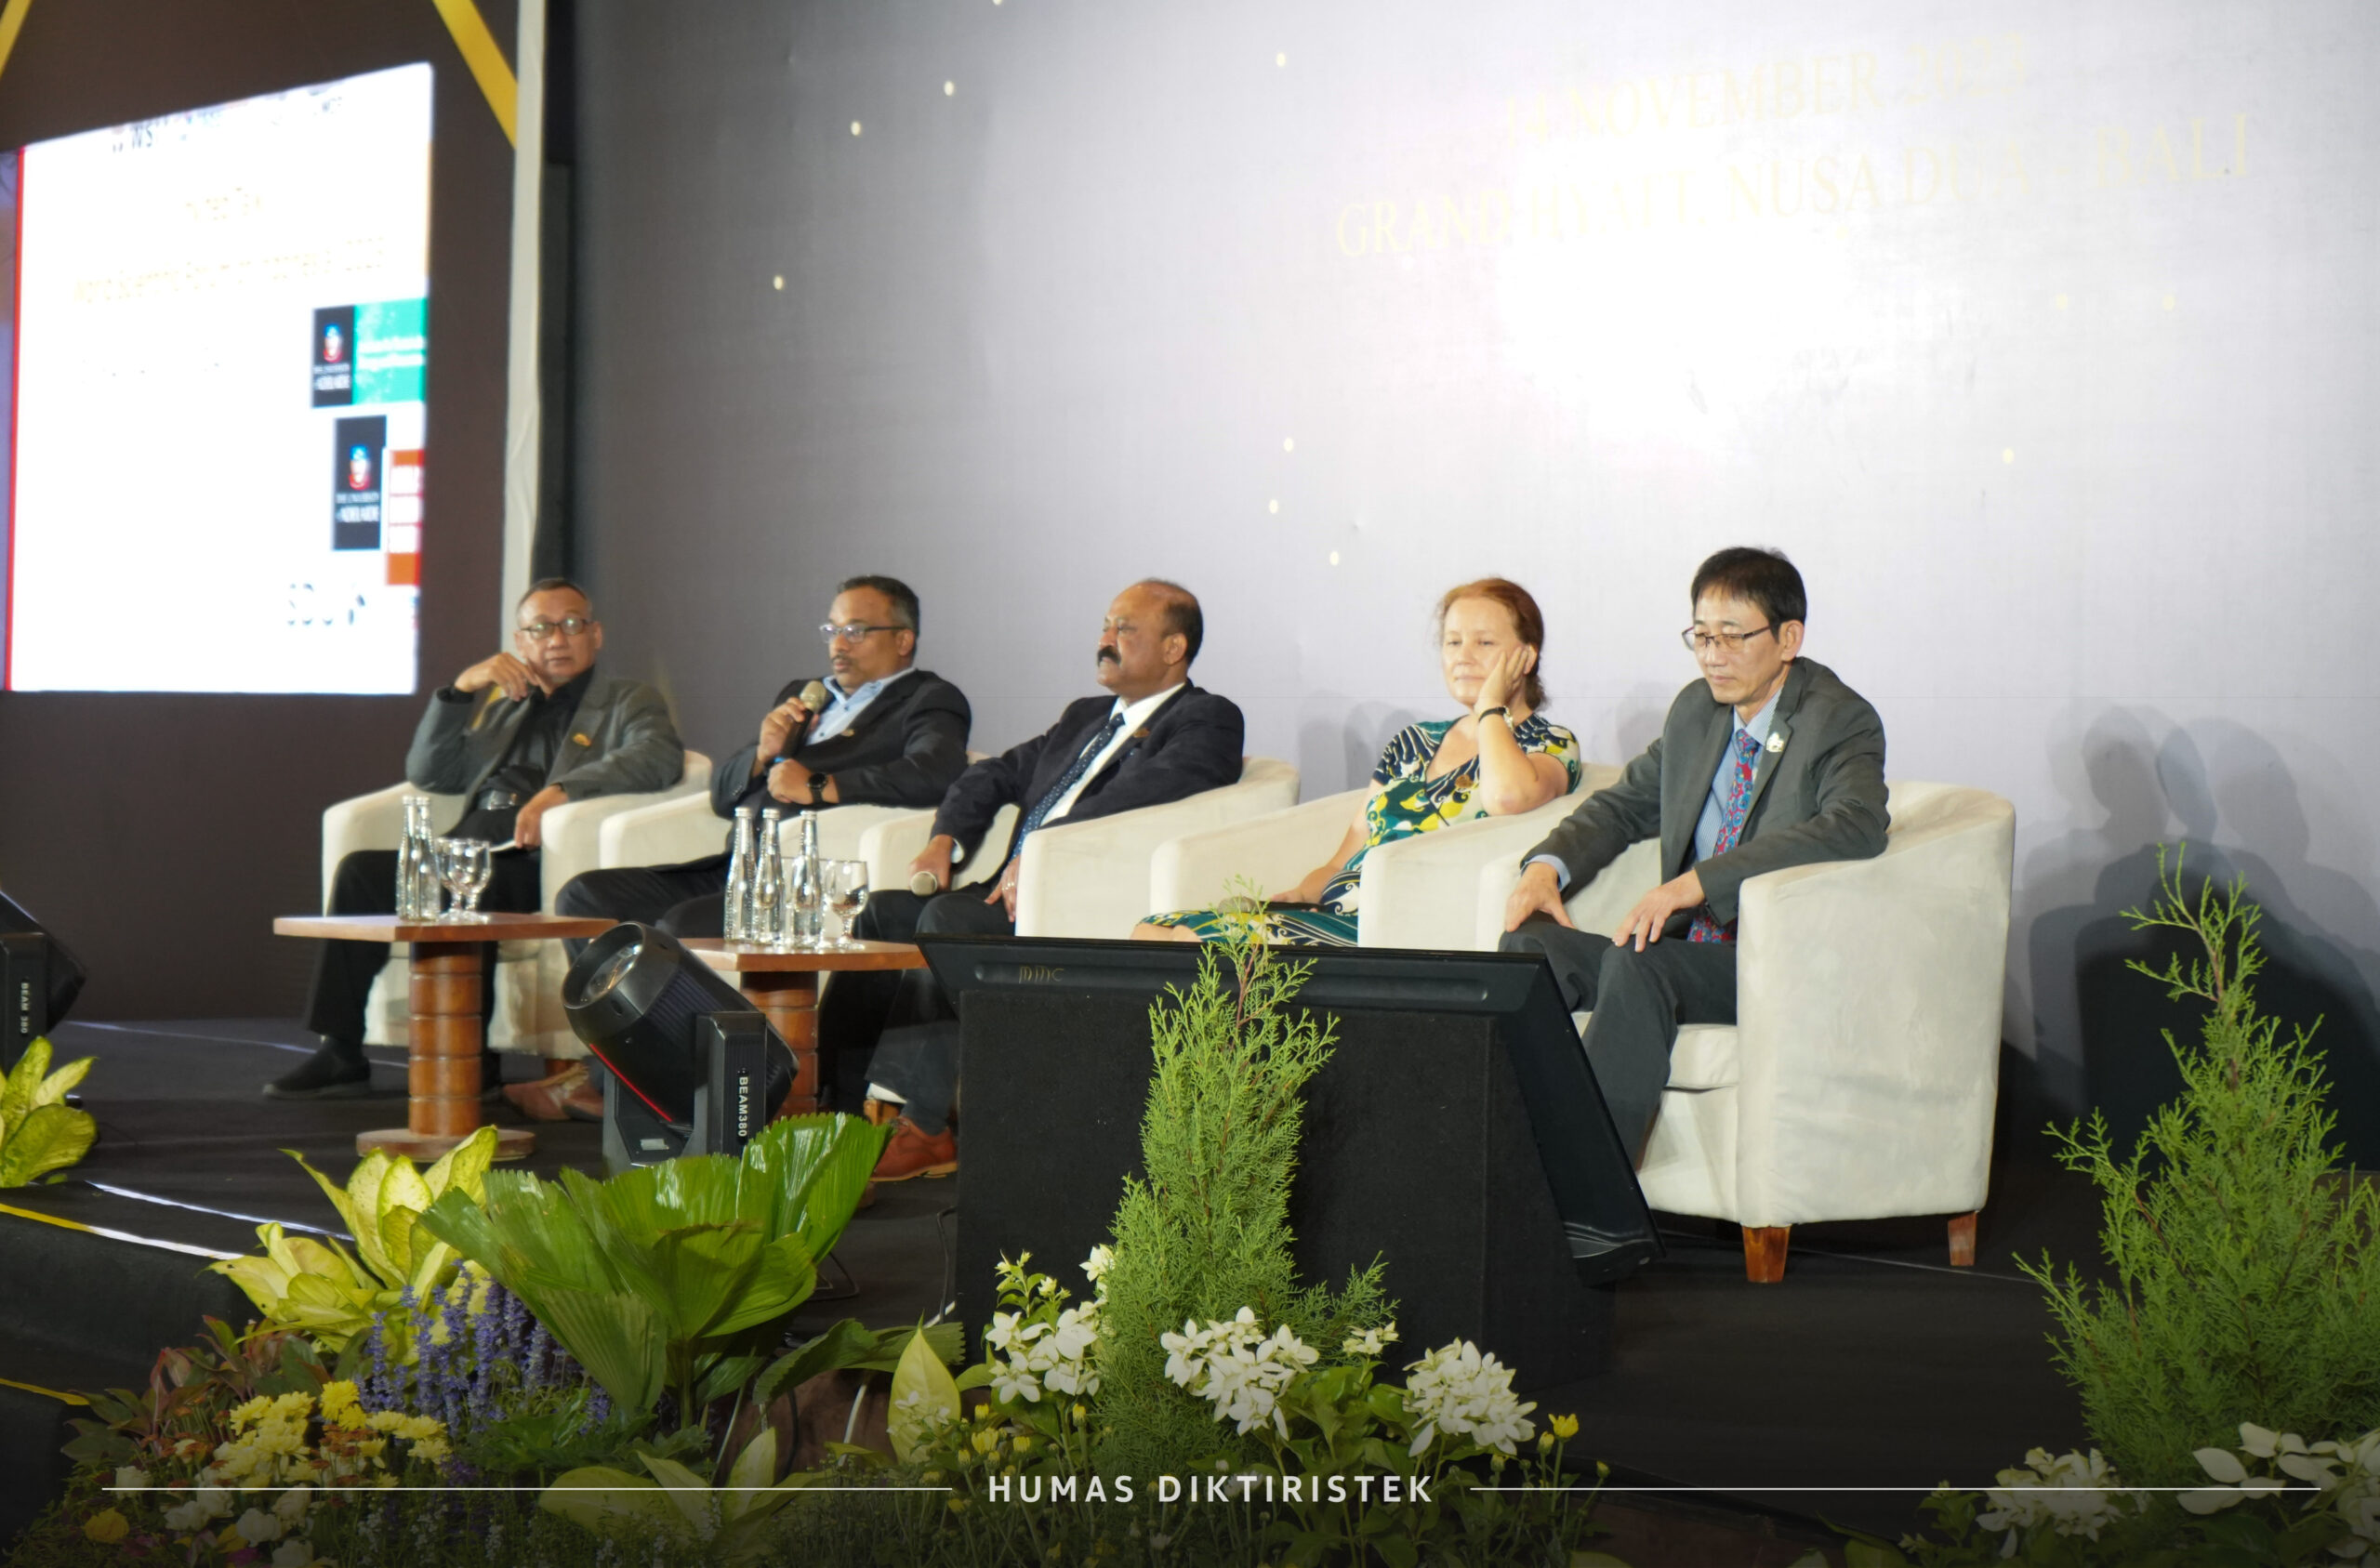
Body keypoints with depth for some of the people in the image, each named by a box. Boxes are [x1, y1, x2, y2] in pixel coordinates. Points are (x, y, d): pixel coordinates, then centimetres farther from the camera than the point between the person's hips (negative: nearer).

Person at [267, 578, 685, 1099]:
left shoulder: (630, 701, 15)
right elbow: (426, 775, 23)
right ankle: (341, 1054, -18)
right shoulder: (499, 701, 31)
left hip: (534, 860, -5)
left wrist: (562, 790, -23)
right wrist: (462, 689, 9)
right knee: (361, 870, -17)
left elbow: (660, 756, -9)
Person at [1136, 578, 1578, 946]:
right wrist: (1291, 897, -1)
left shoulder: (1553, 746, 7)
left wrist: (1491, 707, -1)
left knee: (1200, 941, -28)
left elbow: (1509, 797, -20)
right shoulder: (1413, 742, 25)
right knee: (1153, 931, -19)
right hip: (1334, 914, 7)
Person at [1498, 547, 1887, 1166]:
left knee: (1636, 964, -34)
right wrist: (1547, 866, 1)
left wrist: (1696, 882, -34)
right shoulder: (1696, 710, 14)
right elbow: (1624, 803, 25)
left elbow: (1857, 826, -27)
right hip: (1685, 948, 7)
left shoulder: (1840, 721, -8)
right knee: (1530, 942, -16)